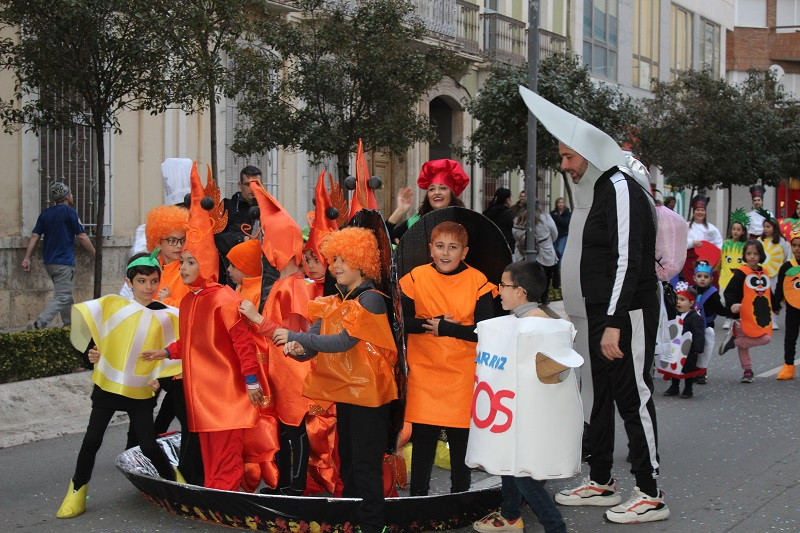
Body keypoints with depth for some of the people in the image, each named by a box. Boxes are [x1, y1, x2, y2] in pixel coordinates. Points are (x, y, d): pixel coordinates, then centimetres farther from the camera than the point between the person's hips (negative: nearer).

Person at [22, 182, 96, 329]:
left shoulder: (45, 214, 10)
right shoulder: (69, 212, -8)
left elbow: (35, 236, 4)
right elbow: (81, 237, -8)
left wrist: (27, 258, 3)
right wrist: (95, 254, 2)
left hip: (48, 262, 8)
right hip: (64, 262, -8)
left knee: (66, 294, 20)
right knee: (62, 297, -8)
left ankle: (70, 323, 23)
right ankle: (38, 325, -22)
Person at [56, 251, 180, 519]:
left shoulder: (166, 315, -4)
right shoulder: (112, 304, -4)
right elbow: (88, 327, 9)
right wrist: (92, 352, -2)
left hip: (141, 393, -1)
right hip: (107, 386, 1)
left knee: (148, 445, 0)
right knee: (92, 440, 3)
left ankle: (173, 480, 24)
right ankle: (77, 490, 20)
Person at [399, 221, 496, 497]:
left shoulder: (477, 282, -5)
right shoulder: (416, 278, 0)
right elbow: (402, 320, -2)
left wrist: (445, 328, -15)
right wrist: (431, 323, -17)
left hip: (462, 372, -1)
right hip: (424, 370, 1)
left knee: (461, 435, 5)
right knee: (422, 433, 3)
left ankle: (460, 491, 22)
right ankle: (418, 492, 18)